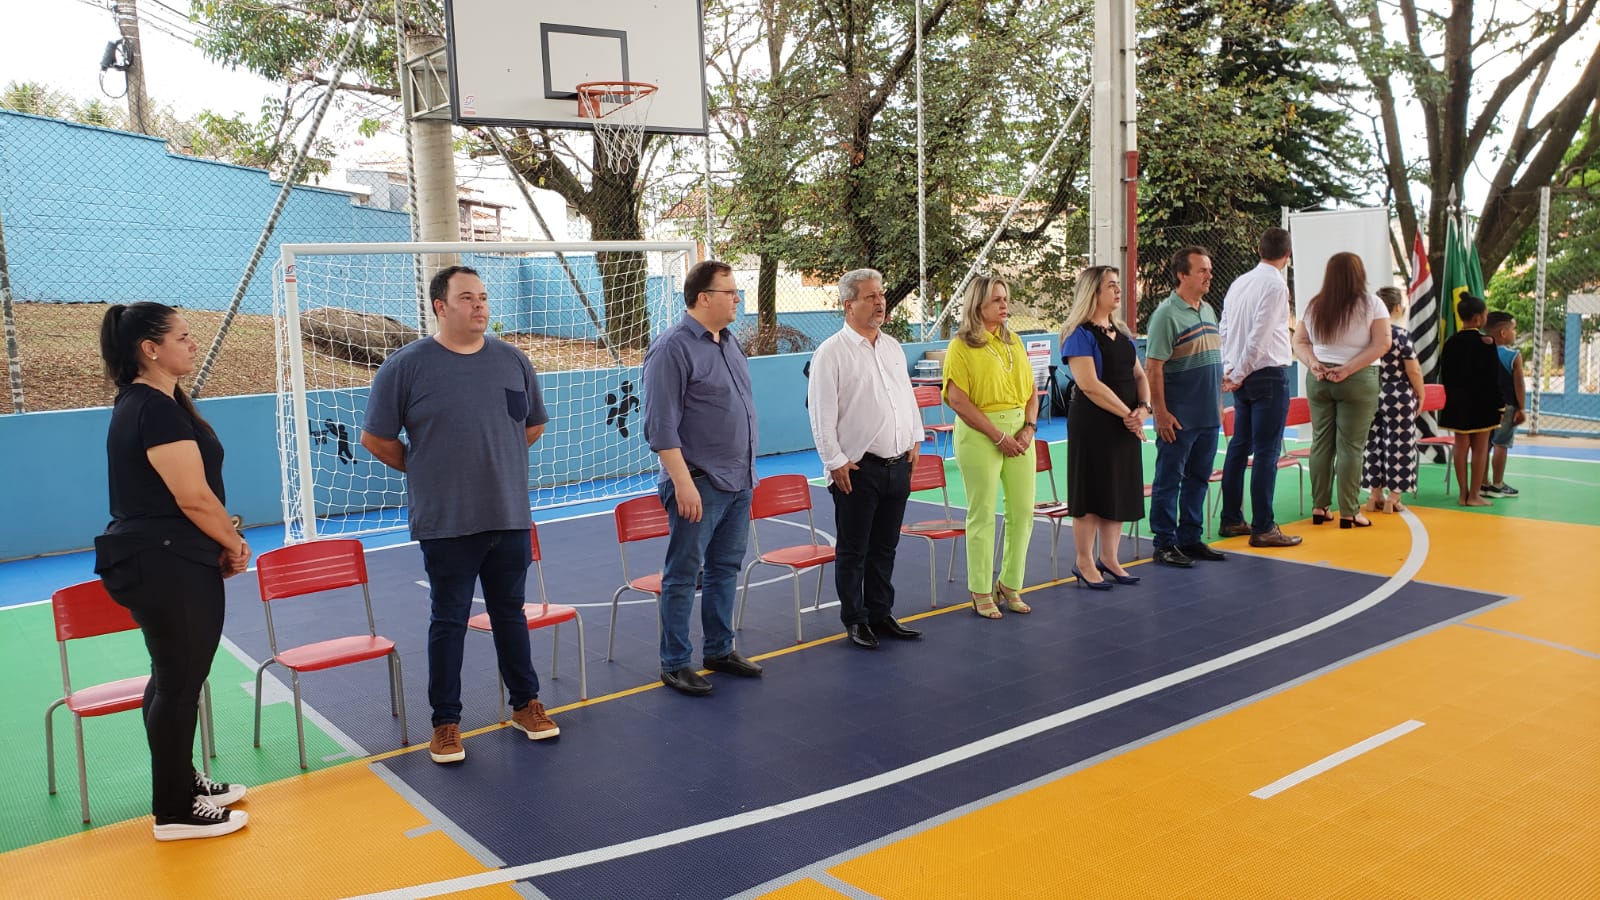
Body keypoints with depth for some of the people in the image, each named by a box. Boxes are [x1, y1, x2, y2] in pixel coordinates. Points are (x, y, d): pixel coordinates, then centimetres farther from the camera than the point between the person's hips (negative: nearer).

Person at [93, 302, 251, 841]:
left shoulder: (139, 403, 13)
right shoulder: (158, 409, -19)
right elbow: (194, 497, -21)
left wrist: (220, 546, 10)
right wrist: (236, 544, -5)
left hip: (156, 562, 10)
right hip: (169, 566, -10)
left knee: (172, 679, 19)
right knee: (179, 685, 0)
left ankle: (181, 783, 34)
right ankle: (176, 812, 11)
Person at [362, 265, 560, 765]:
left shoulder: (513, 360, 5)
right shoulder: (407, 366, -6)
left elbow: (534, 425, 18)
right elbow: (376, 440, 1)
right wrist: (426, 470, 4)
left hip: (510, 518, 3)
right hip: (445, 523, -3)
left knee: (511, 612, 15)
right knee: (449, 621, 6)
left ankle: (525, 704, 29)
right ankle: (446, 722, 19)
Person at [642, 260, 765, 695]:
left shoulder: (730, 342, 13)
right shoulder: (673, 347, -14)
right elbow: (661, 425, -18)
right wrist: (682, 481, -22)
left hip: (738, 483, 8)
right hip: (699, 485, -8)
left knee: (725, 568, 16)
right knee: (683, 575, 1)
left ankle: (720, 649, 29)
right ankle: (674, 664, 11)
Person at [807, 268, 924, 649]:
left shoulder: (893, 348, 12)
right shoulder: (831, 353, -9)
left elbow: (908, 396, 21)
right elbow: (821, 413, -11)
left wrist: (914, 439, 15)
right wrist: (835, 461, -13)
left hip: (899, 464, 6)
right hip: (857, 469, -6)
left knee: (884, 547, 15)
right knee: (853, 551, 5)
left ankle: (881, 614, 27)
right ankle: (855, 620, 16)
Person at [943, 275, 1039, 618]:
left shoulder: (1014, 342, 13)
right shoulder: (961, 346, -5)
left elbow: (1031, 391, 14)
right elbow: (958, 399, -13)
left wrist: (1029, 427, -4)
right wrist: (998, 436, -15)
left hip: (1019, 432, 6)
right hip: (979, 434, -6)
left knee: (1023, 511, 7)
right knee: (982, 514, 0)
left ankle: (1009, 585, 23)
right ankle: (981, 593, 13)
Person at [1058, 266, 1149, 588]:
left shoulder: (1122, 333, 15)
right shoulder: (1080, 334, -11)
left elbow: (1139, 375, 13)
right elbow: (1089, 384, -19)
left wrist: (1143, 408, -6)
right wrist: (1126, 413, -17)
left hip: (1126, 425, 8)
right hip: (1092, 424, -8)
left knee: (1121, 490, 12)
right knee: (1091, 492, -1)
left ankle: (1108, 558, 24)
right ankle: (1084, 562, 11)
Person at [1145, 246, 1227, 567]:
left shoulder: (1208, 311, 13)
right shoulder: (1167, 314, -12)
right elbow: (1152, 368, -16)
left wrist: (1218, 404, 18)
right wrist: (1161, 414, -18)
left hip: (1208, 416, 8)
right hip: (1179, 419, -8)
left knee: (1198, 479, 14)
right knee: (1169, 480, 1)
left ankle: (1190, 539, 23)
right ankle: (1164, 544, 8)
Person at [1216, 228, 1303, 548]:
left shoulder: (1239, 282, 9)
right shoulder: (1275, 285, -13)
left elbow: (1224, 328, 10)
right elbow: (1260, 335, -17)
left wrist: (1230, 369, 9)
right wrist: (1239, 373, -9)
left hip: (1245, 377, 8)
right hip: (1269, 374, -8)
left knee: (1240, 446, 13)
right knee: (1267, 451, -4)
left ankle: (1231, 520, 19)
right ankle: (1263, 528, -1)